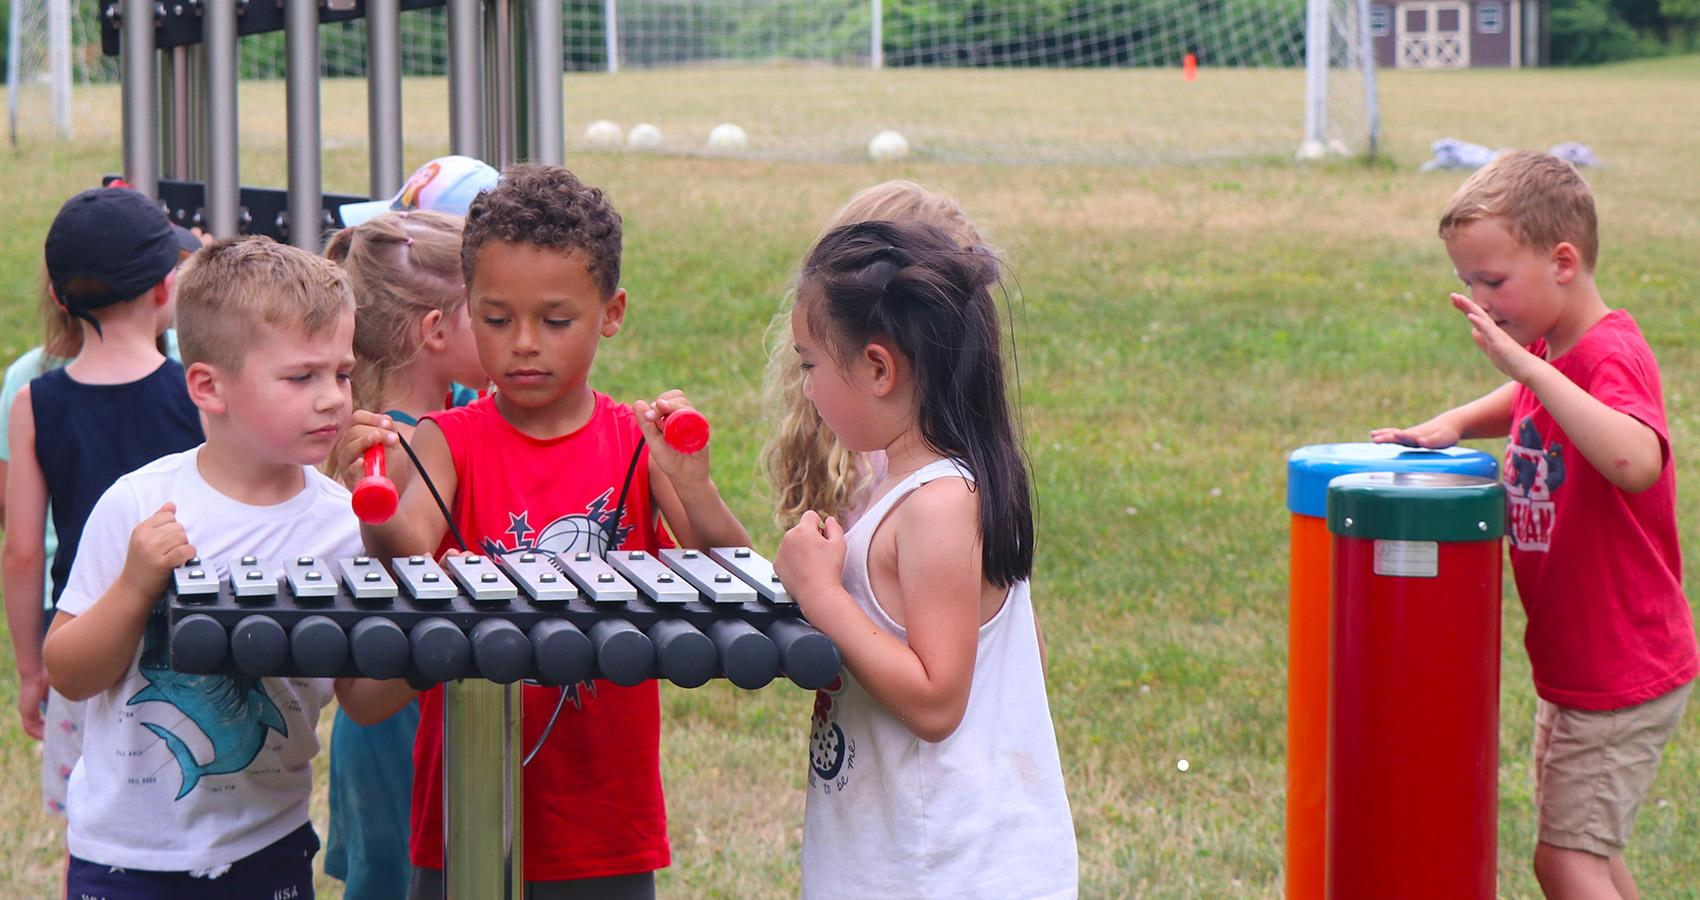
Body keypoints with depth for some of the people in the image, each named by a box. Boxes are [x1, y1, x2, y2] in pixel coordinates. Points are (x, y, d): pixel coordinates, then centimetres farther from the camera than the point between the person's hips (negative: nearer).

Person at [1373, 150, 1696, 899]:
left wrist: (1529, 368, -46)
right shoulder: (1550, 350, 4)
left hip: (1623, 674, -10)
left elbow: (1635, 460, -45)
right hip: (1575, 664, 10)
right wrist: (1453, 425, 7)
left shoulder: (1612, 356, -24)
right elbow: (1524, 407, 28)